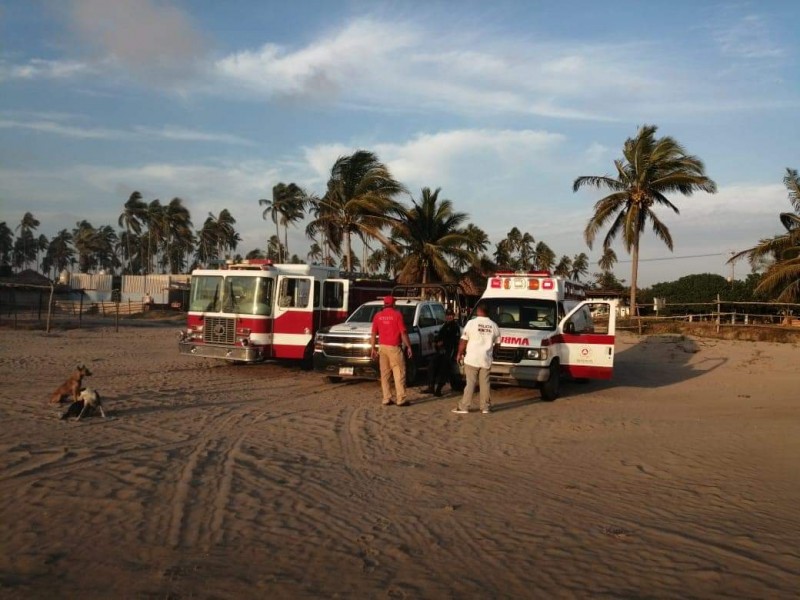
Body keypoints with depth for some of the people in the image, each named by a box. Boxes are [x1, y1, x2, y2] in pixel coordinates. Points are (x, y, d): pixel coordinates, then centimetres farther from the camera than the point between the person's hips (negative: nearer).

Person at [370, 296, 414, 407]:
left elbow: (373, 334, 7)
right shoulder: (397, 314, -5)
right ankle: (401, 399, -4)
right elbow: (403, 333, -8)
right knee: (399, 373, -1)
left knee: (385, 374, 9)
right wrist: (409, 347, -1)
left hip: (382, 347, 5)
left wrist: (373, 348, 12)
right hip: (394, 347, -5)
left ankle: (386, 399, 9)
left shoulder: (378, 315, 7)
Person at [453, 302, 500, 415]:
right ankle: (486, 407, 13)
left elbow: (463, 341, -6)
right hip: (486, 359, 3)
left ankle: (464, 407, 0)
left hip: (472, 358, -3)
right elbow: (497, 342, 11)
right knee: (485, 383, 9)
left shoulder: (471, 323, -8)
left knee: (470, 383, 0)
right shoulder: (493, 325, 3)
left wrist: (459, 354, 5)